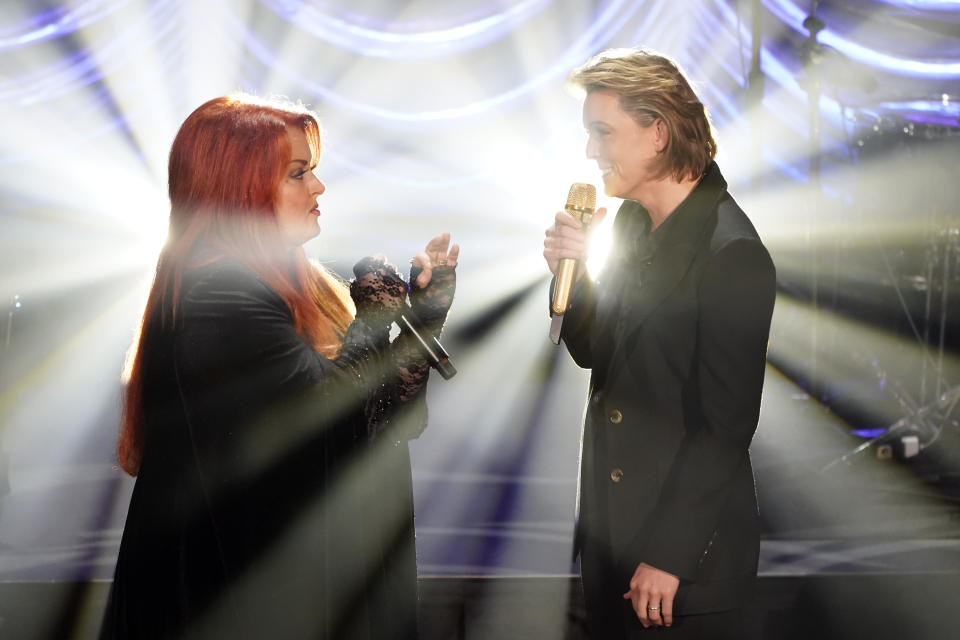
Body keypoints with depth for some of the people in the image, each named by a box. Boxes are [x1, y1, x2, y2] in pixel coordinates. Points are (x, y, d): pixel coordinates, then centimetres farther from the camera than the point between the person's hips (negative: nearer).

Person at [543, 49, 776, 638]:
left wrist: (669, 555, -18)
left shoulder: (733, 255, -20)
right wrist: (570, 270, -6)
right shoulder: (632, 220, 5)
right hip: (609, 523, 7)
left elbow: (726, 425, -20)